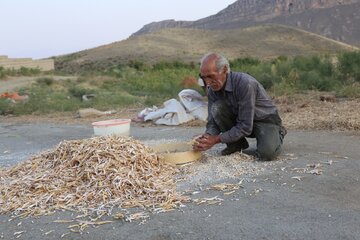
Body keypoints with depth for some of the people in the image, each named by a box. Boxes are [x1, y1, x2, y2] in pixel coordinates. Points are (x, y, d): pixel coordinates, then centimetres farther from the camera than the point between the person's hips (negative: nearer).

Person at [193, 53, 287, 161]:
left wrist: (217, 139, -32)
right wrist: (207, 137, -30)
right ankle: (237, 143, -1)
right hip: (239, 120, 5)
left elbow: (245, 127, -32)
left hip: (266, 119, -5)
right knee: (216, 107, -23)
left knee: (267, 153, -32)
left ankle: (277, 134, 5)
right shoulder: (212, 90, -11)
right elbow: (213, 122, -8)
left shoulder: (245, 83, -32)